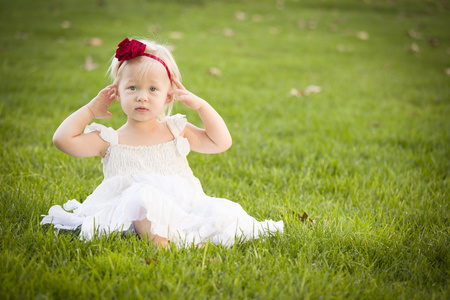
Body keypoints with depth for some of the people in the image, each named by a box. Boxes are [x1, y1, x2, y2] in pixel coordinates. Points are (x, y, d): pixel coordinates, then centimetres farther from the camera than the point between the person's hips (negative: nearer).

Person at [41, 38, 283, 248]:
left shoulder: (176, 131, 18)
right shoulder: (112, 140, 10)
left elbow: (221, 142, 16)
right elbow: (63, 139, 1)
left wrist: (201, 105, 9)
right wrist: (90, 110, 11)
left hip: (183, 204, 3)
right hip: (136, 212, -3)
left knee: (223, 211, -24)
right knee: (142, 194, -38)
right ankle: (158, 240, -52)